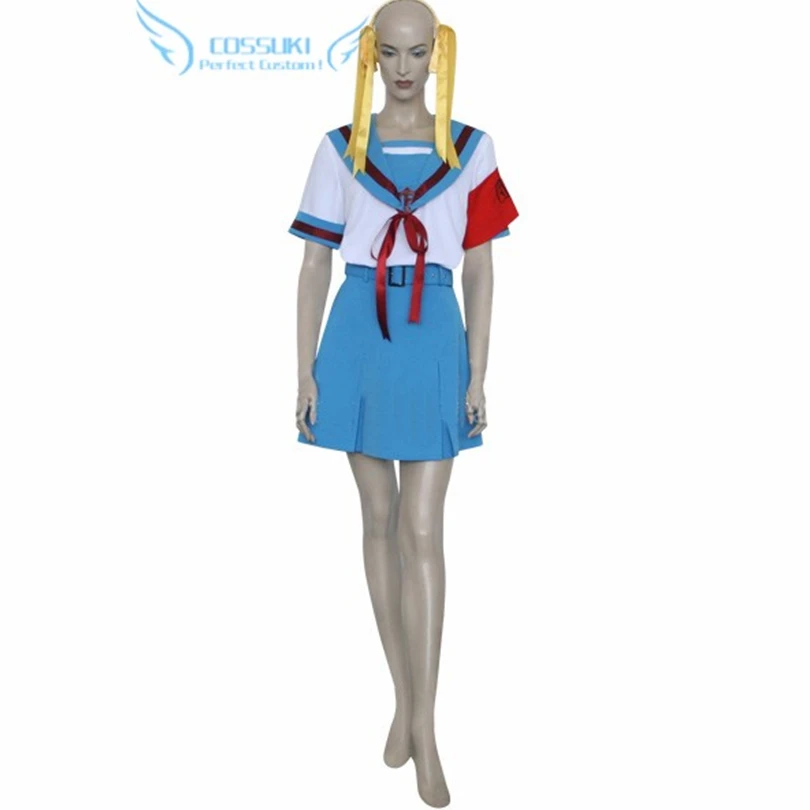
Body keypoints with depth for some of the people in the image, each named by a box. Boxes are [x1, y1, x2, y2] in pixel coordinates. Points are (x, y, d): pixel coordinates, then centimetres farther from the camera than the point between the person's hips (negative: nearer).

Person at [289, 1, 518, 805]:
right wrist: (305, 369, 0)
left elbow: (479, 269, 3)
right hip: (359, 338, 2)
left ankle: (424, 723, 7)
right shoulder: (339, 149, 4)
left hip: (432, 340, -1)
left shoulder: (470, 149, 3)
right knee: (379, 520, 9)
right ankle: (403, 698, 25)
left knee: (422, 533, -4)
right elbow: (315, 265, 5)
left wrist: (478, 374, -1)